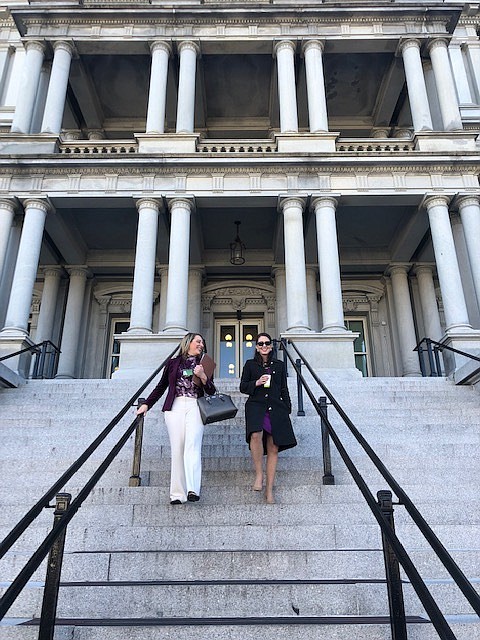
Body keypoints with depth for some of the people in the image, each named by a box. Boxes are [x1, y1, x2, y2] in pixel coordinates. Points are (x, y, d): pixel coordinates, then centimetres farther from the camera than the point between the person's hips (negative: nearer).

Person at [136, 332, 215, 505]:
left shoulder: (204, 364, 18)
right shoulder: (173, 363, 18)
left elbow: (211, 392, 12)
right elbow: (161, 386, 23)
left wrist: (203, 376, -5)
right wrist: (146, 404, 16)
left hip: (195, 406, 0)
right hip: (175, 407, 1)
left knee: (192, 446, -17)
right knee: (177, 449, -5)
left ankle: (192, 490, -25)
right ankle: (178, 494, -3)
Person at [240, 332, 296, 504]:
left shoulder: (279, 365, 16)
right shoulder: (250, 364, 12)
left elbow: (284, 390, 17)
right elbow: (243, 387, 11)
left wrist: (287, 411, 9)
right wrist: (257, 383, -7)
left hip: (276, 409, 2)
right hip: (256, 406, -2)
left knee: (273, 448, -2)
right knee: (256, 435, -32)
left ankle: (269, 490, 5)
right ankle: (259, 474, -17)